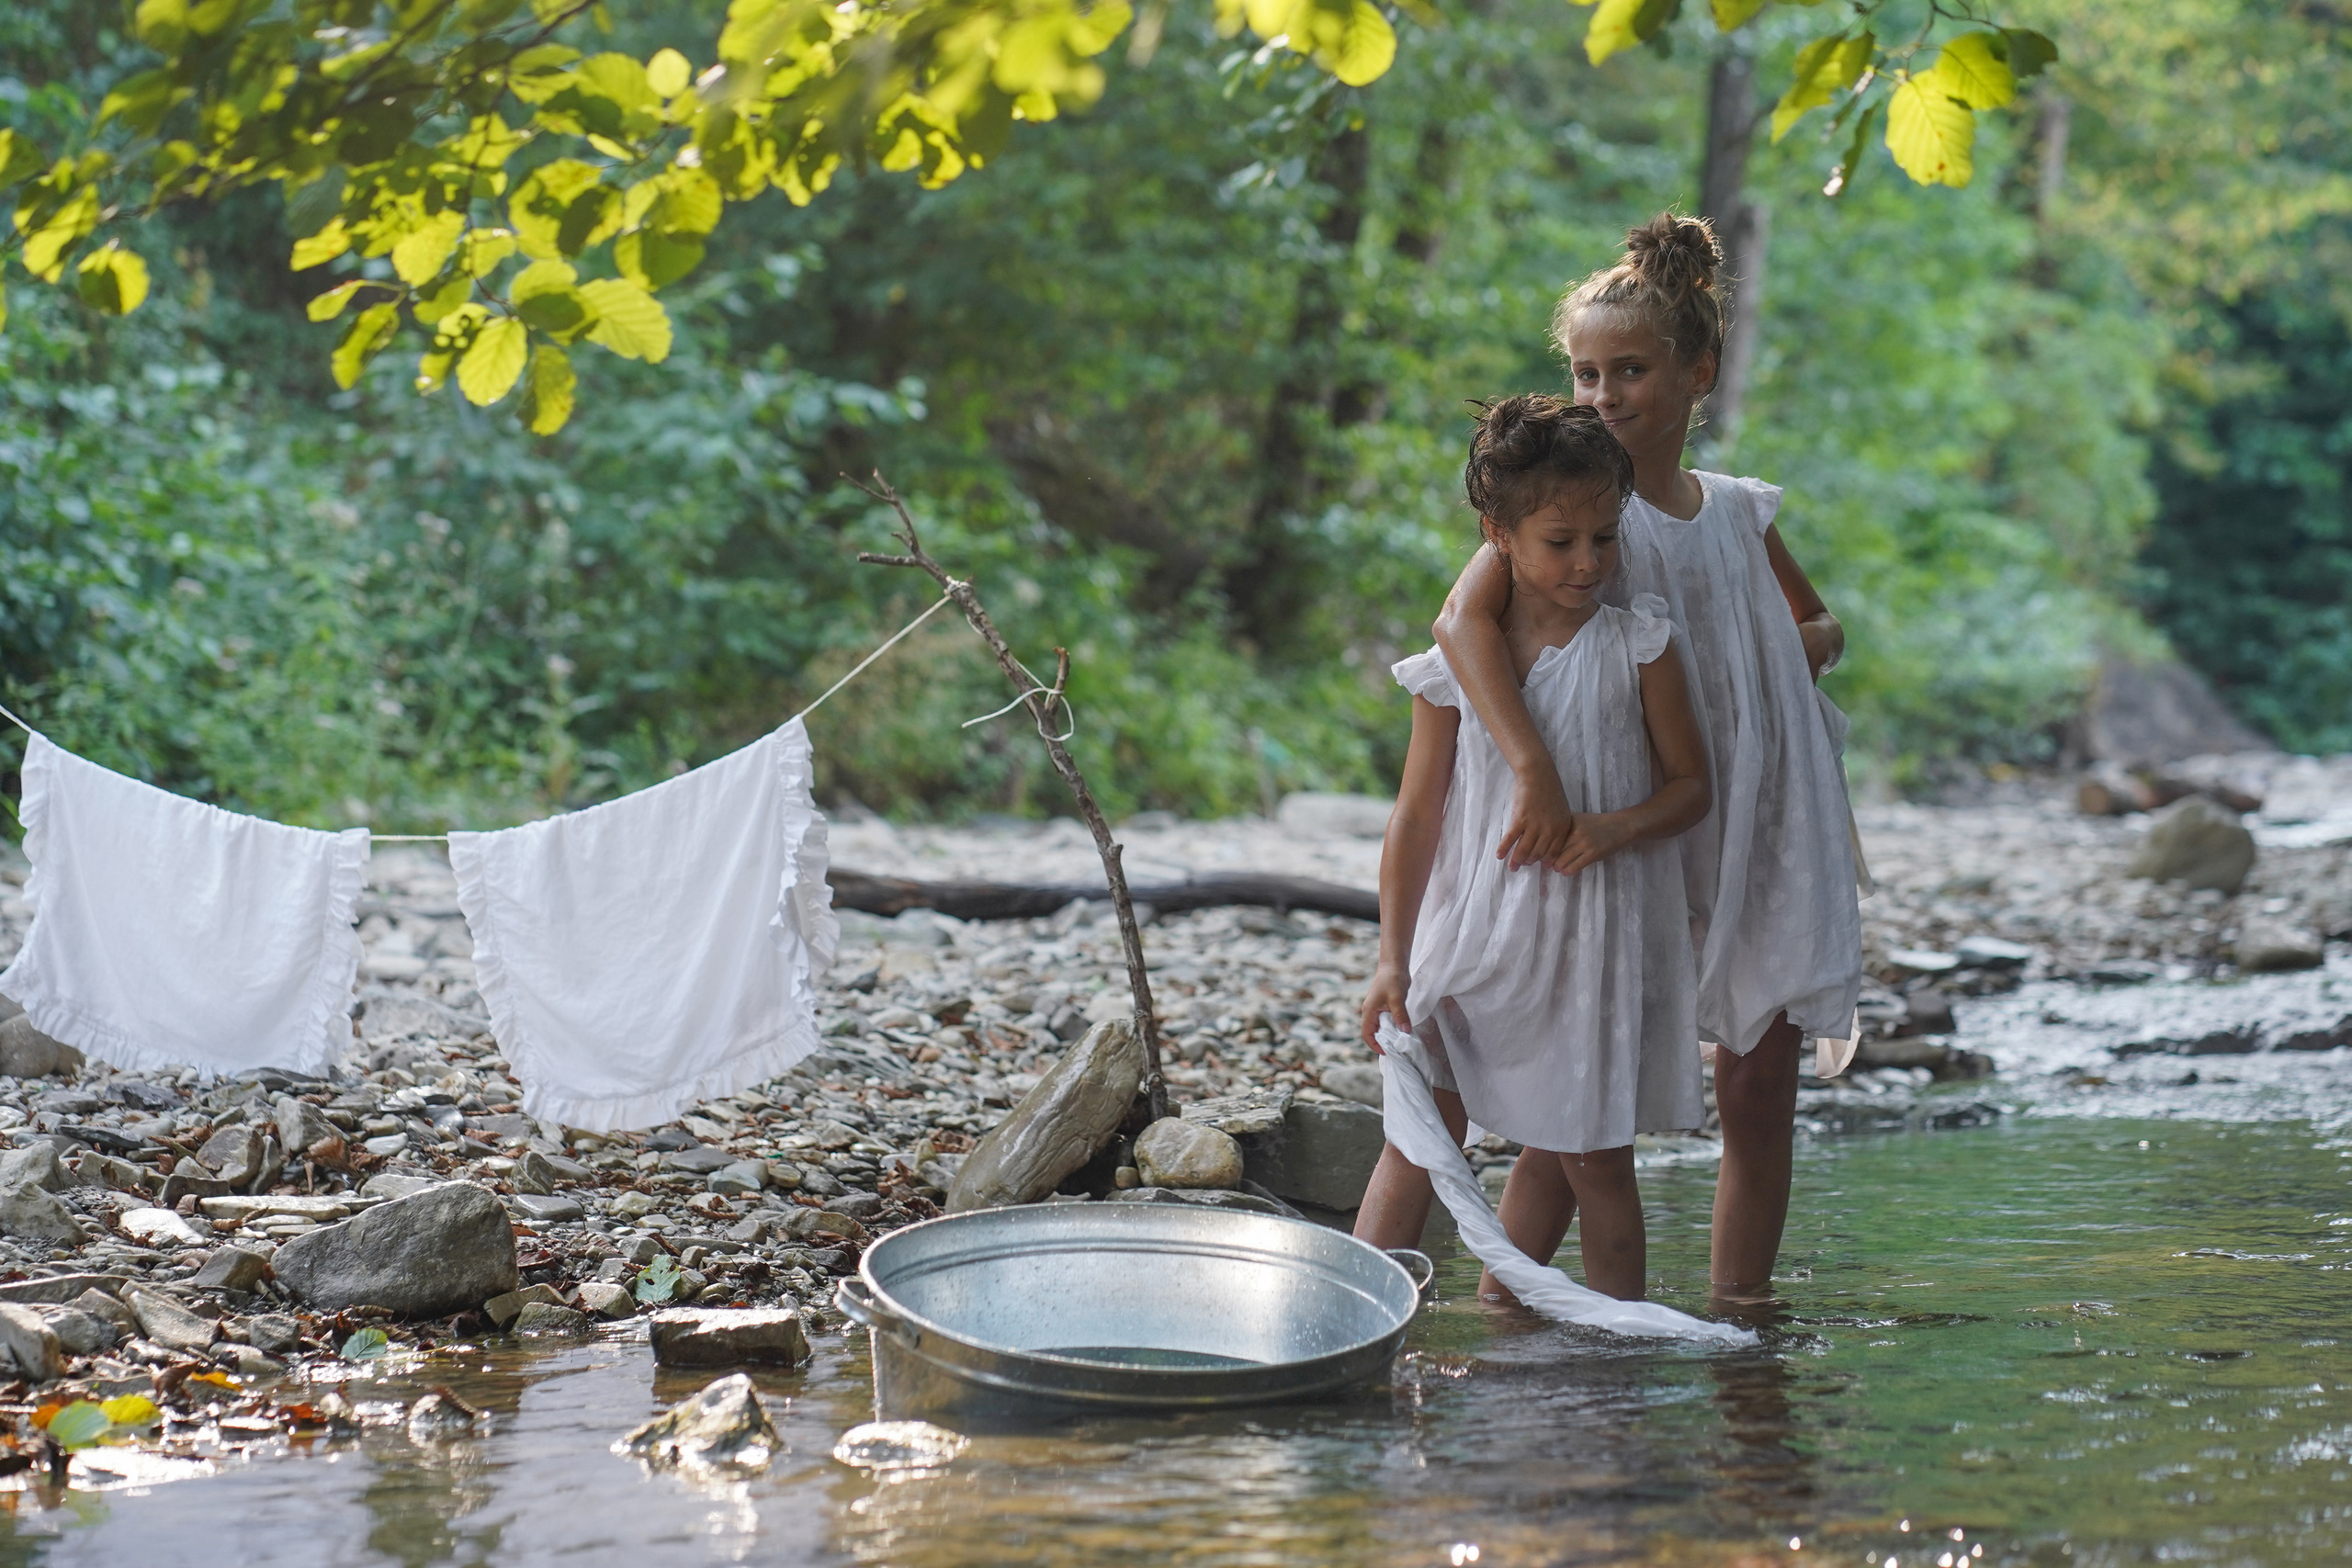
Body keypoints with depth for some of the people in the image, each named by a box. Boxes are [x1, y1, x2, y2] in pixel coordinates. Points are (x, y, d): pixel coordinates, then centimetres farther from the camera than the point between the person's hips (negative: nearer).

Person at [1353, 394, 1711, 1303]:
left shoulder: (1637, 648, -4)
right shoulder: (1456, 664, -2)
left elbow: (1690, 785, 1)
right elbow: (1417, 815, 2)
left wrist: (1616, 827, -20)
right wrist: (1393, 959, -1)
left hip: (1595, 936, -1)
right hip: (1474, 934, 1)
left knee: (1592, 1157, 6)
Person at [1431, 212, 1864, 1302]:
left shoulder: (1737, 512, 8)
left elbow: (1817, 620, 27)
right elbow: (1464, 619, -26)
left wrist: (1809, 643, 0)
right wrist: (1534, 774, -38)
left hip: (1767, 836, 5)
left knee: (1759, 1099, 6)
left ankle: (1737, 1319, 16)